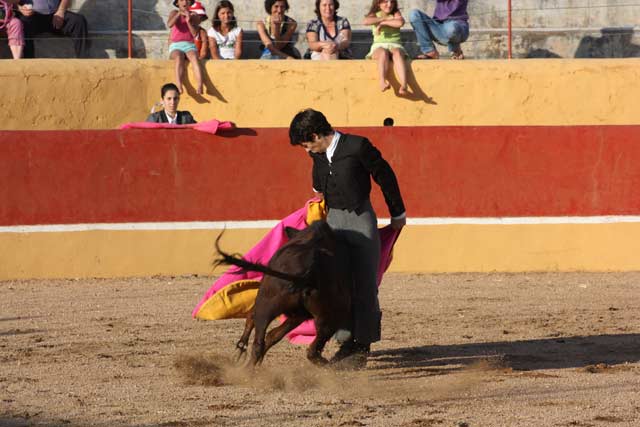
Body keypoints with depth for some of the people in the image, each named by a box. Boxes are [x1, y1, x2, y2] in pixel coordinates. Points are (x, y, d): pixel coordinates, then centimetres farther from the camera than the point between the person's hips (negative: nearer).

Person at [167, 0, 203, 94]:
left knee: (194, 58, -34)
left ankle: (199, 86, -51)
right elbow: (169, 25, -11)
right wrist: (179, 13, -19)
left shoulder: (194, 16, 10)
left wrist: (188, 21, -12)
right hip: (176, 46, -1)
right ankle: (179, 86, -50)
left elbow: (195, 34, -1)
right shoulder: (174, 13, 10)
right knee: (179, 57, -35)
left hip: (190, 46, 1)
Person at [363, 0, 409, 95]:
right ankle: (382, 82, -57)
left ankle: (404, 85, -55)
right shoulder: (375, 15, 11)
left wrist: (383, 23, -11)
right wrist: (385, 19, -9)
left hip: (395, 45, 0)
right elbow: (366, 21, -14)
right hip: (379, 46, 0)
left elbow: (400, 23, -14)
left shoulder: (396, 14, 11)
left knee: (397, 53, -36)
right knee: (383, 53, -37)